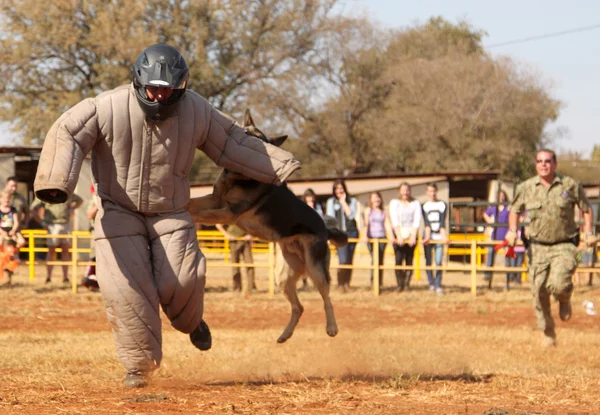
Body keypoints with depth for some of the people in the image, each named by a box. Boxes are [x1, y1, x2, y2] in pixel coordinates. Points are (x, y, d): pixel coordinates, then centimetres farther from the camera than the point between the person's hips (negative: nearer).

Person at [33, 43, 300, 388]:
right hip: (119, 211, -1)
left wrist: (277, 167, 3)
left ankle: (191, 321, 24)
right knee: (127, 288, -10)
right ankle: (140, 365, 7)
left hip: (171, 213, 1)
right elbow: (67, 134, -22)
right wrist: (56, 182, -37)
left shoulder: (196, 111, -9)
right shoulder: (109, 107, -20)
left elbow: (231, 144, 3)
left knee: (180, 280, -13)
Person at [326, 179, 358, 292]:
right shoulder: (331, 201, 8)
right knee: (343, 260, -14)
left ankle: (347, 284, 10)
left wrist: (343, 202, -3)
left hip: (352, 232, 2)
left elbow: (351, 215, -4)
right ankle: (340, 284, -3)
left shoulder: (352, 201, 10)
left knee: (349, 260, 2)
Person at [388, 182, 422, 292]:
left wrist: (413, 236, -10)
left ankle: (407, 283, 6)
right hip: (399, 236, -1)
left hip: (411, 236, 1)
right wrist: (399, 237, -11)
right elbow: (395, 221, -2)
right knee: (398, 260, -12)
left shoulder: (415, 204, 9)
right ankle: (400, 284, -8)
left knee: (409, 261, -2)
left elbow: (417, 221, 1)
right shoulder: (394, 203, 7)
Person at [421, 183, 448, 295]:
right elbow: (426, 222, -3)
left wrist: (443, 235, -12)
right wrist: (427, 235, -15)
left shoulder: (443, 205, 7)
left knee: (438, 262, -8)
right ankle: (431, 283, 14)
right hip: (428, 237, 1)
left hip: (439, 236, -1)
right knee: (428, 262, 3)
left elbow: (442, 222, -1)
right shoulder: (424, 206, 7)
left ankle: (438, 285, -5)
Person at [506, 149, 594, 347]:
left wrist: (589, 233, 0)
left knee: (558, 284, -24)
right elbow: (514, 210, 18)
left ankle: (564, 300, 15)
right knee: (539, 292, 1)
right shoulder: (526, 188, 2)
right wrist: (512, 230, 1)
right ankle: (548, 333, 20)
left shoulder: (570, 185, -3)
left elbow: (586, 208, 10)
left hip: (564, 246, -3)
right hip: (537, 247, 3)